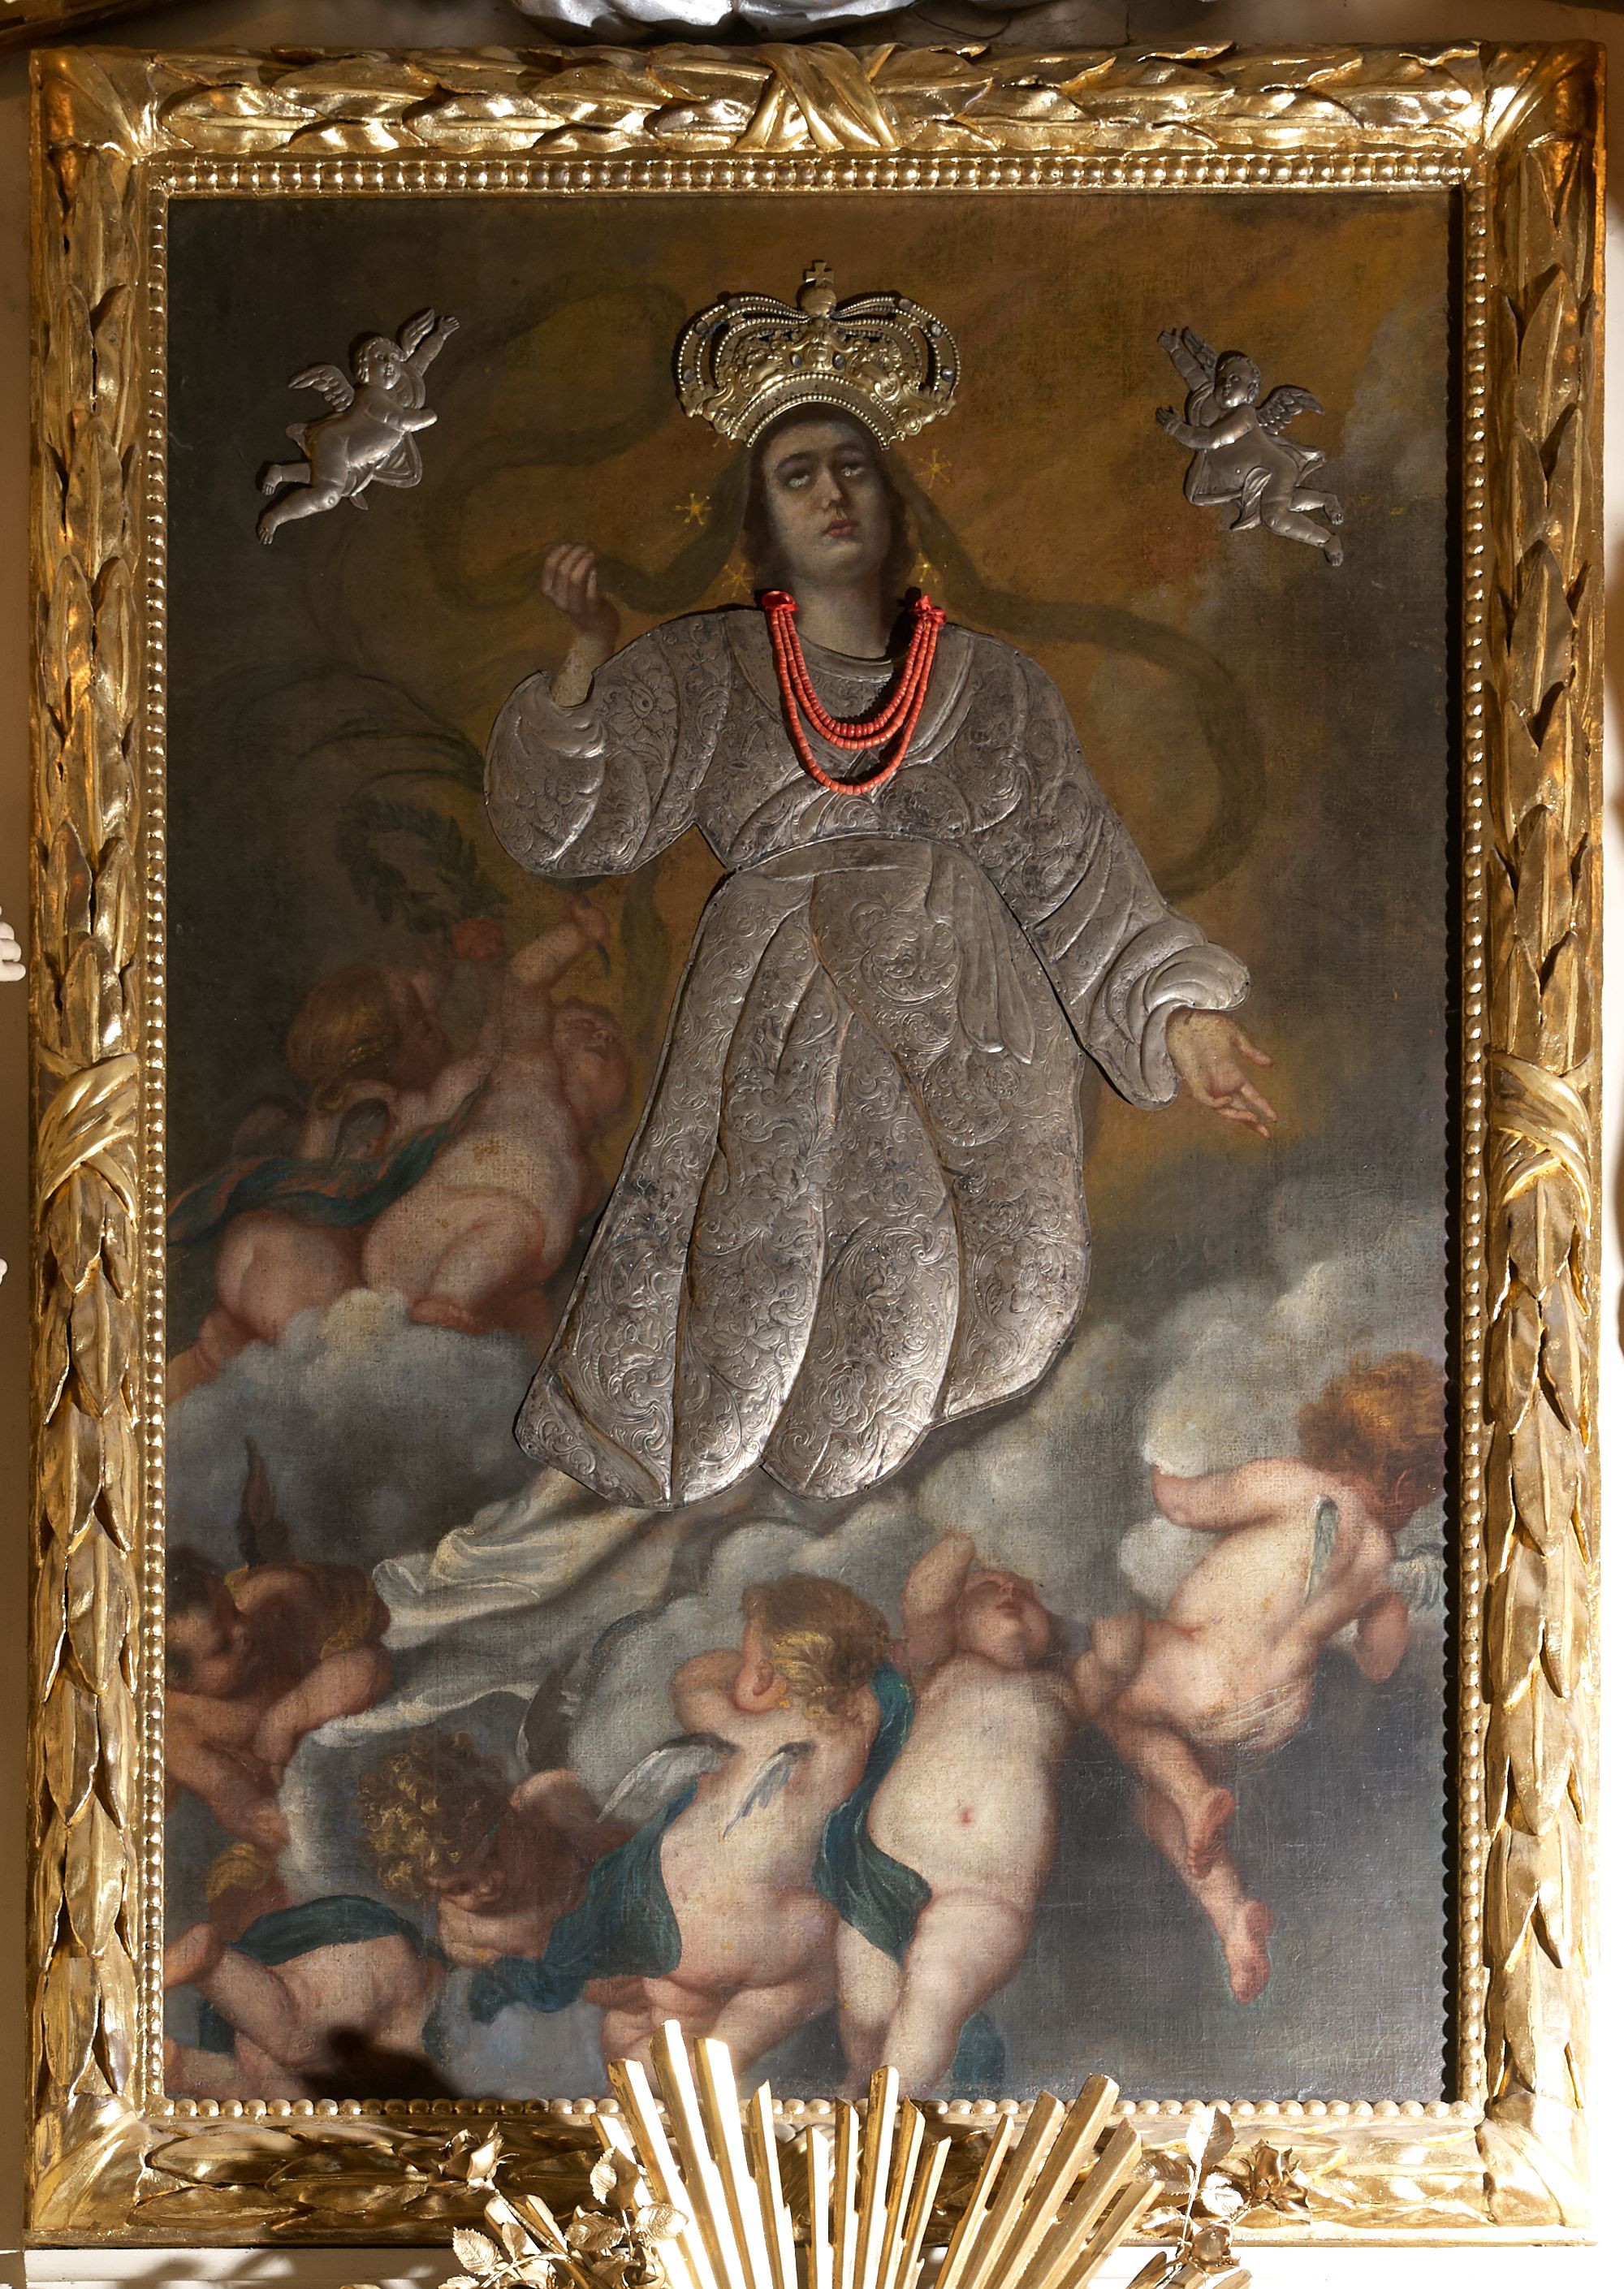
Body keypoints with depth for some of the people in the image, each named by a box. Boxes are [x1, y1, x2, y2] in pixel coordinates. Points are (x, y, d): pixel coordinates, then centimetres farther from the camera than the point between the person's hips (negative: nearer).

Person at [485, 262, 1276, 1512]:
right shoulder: (703, 673, 11)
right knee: (757, 1261, -14)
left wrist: (1177, 1015, 5)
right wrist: (591, 655, -10)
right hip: (779, 1017, -1)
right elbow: (575, 820, 2)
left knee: (998, 1270, -13)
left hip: (961, 1015, 2)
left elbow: (1080, 872, 14)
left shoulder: (993, 683, 14)